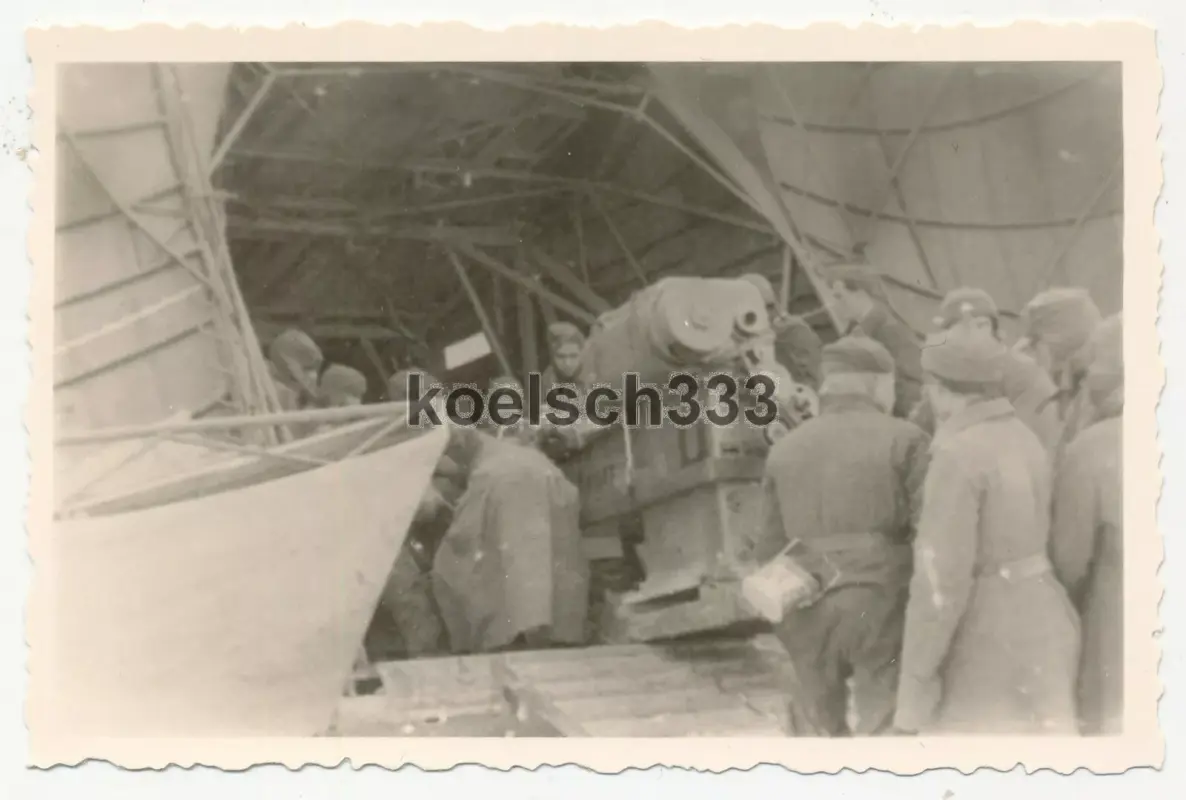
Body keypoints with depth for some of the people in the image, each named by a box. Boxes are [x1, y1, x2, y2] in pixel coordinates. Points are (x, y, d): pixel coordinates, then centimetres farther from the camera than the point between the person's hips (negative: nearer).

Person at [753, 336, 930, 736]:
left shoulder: (786, 449, 7)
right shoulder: (903, 440, -4)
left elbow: (775, 543, 9)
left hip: (811, 611, 4)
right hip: (881, 608, -4)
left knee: (817, 724, 19)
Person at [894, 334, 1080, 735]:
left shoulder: (958, 455, -20)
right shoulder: (1024, 439, 7)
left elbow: (943, 576, -22)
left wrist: (916, 678, -16)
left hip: (985, 640, -8)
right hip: (1041, 622, 9)